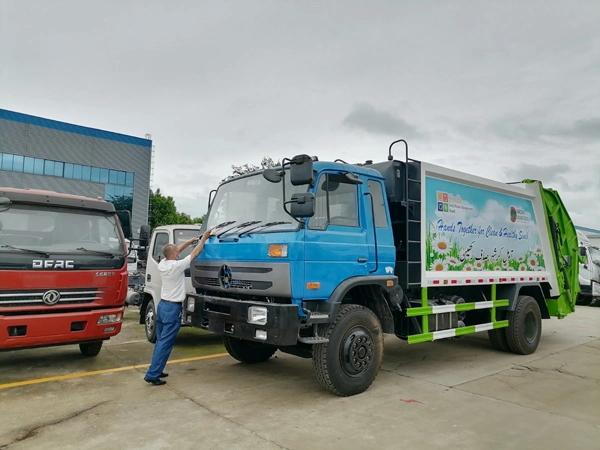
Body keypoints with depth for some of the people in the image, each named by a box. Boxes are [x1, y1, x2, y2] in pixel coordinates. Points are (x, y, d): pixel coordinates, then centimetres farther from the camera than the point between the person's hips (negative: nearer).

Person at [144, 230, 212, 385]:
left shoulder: (162, 264, 3)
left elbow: (173, 252, 20)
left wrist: (189, 242, 21)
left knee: (160, 341, 16)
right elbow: (195, 253, -11)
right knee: (165, 343, -5)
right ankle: (152, 375, -5)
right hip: (172, 309, -9)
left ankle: (156, 371, 23)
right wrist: (204, 238, 0)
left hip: (162, 305, 9)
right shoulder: (177, 266, -18)